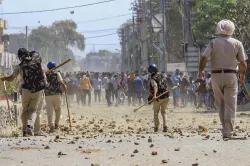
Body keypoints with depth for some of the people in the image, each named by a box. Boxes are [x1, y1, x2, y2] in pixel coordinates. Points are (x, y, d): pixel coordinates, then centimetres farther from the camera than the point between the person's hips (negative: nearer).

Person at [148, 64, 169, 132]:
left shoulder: (152, 79, -16)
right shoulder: (160, 75, 4)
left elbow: (155, 86, -34)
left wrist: (154, 95, -46)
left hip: (158, 98, -5)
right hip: (166, 97, 5)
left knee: (156, 112, 13)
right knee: (163, 112, 13)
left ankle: (156, 127, 13)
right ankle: (165, 126, -2)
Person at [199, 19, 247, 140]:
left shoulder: (213, 43, -1)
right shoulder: (237, 43, -1)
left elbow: (204, 58, -10)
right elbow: (243, 63, -1)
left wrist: (201, 71, 5)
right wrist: (242, 75, 15)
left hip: (216, 76, 1)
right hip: (231, 76, -1)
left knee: (221, 104, 14)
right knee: (230, 106, 1)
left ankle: (225, 129, 15)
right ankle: (227, 133, -6)